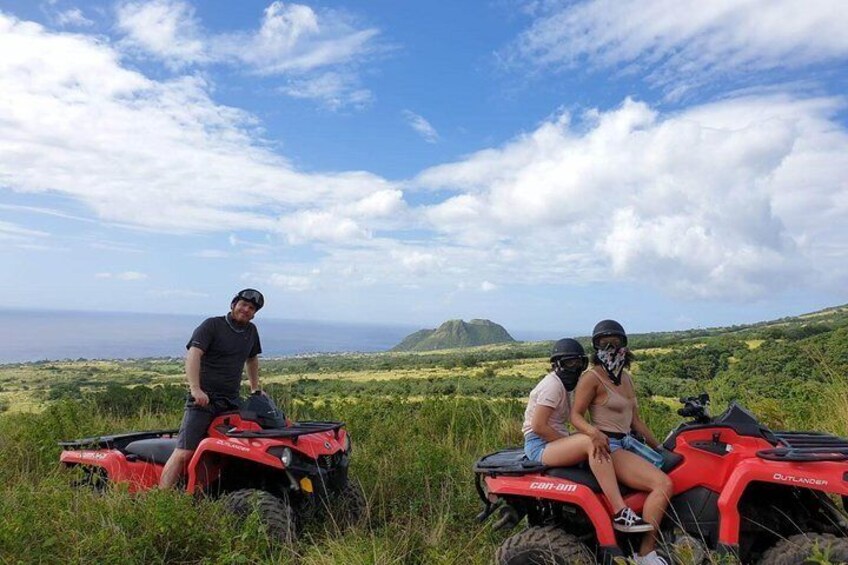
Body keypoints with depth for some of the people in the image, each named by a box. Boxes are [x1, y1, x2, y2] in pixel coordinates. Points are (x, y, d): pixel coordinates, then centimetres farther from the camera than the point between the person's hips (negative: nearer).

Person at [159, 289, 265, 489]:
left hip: (231, 401, 6)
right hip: (204, 398, -6)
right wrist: (195, 388, -27)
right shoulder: (212, 325, -3)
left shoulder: (251, 331, 17)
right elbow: (193, 355, -15)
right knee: (184, 452, -11)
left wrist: (255, 389, 29)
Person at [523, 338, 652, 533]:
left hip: (554, 442, 10)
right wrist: (572, 441, -15)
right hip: (540, 446, -10)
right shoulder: (553, 385, -12)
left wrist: (571, 440, 3)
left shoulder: (562, 385, 19)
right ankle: (620, 513, -33)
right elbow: (538, 426, -20)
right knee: (592, 443, -30)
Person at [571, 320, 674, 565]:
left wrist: (658, 446, 18)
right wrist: (592, 431, -31)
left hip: (628, 442, 9)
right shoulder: (592, 378, -9)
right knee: (663, 484, -24)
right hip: (608, 447, -9)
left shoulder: (626, 378, 15)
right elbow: (576, 415, -12)